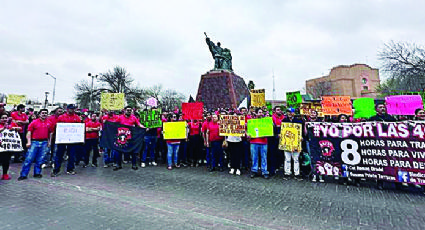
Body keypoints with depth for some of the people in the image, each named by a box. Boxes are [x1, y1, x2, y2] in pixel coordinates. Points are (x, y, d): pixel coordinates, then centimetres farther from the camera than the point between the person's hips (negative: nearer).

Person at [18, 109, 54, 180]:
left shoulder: (49, 123, 8)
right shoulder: (34, 122, 0)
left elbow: (50, 133, 15)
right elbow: (29, 132, -1)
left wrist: (49, 141, 9)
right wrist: (29, 142, -8)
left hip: (44, 143, 2)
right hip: (34, 142, -2)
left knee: (40, 159, 8)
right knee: (29, 158, -2)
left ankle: (37, 173, 19)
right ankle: (23, 174, 7)